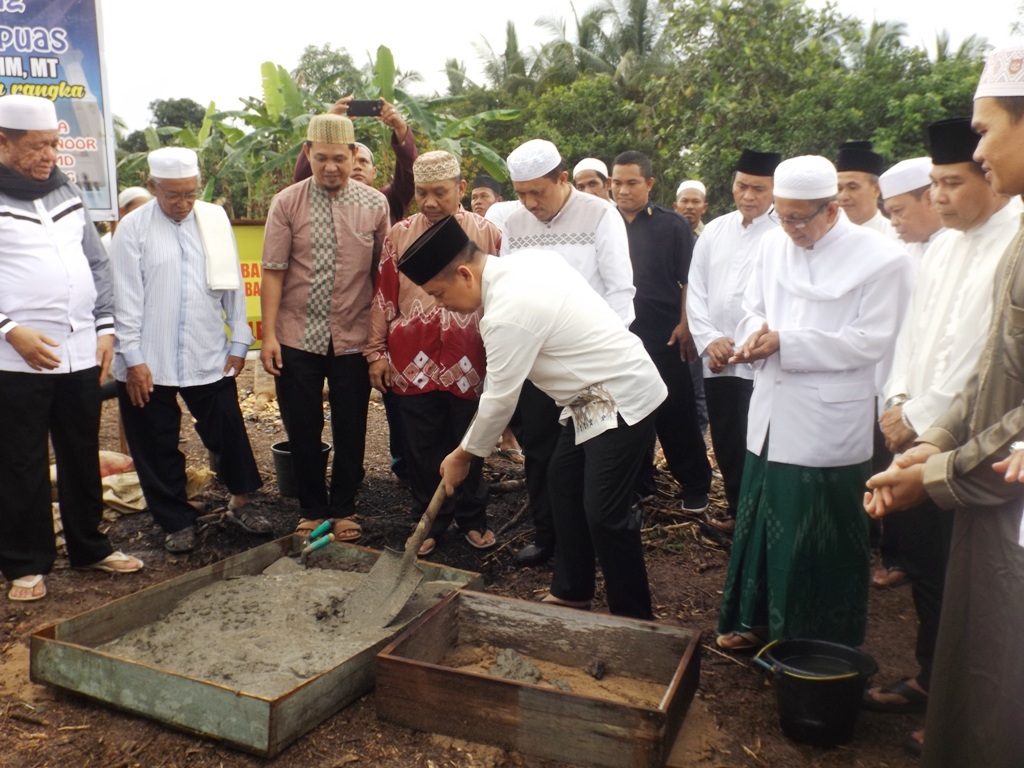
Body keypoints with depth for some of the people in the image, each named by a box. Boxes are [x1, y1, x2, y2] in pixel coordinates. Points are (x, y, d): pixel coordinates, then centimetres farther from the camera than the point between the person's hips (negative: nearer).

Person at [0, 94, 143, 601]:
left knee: (83, 459, 14)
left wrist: (105, 325, 7)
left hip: (82, 353, 5)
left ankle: (88, 547, 29)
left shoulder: (67, 193, 13)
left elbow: (97, 264, 16)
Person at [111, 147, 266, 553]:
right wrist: (133, 358, -8)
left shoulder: (215, 219, 2)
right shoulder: (134, 227, -5)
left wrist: (239, 341, 5)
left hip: (209, 356, 2)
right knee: (158, 447, 10)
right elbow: (126, 297, -6)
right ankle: (177, 522, 28)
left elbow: (233, 284, 5)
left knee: (229, 431, 10)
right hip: (149, 362, -1)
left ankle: (240, 501, 34)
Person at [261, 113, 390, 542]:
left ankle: (343, 509, 29)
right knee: (302, 429, 10)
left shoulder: (375, 204, 0)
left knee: (350, 430, 10)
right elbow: (273, 272, -5)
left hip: (352, 338, 0)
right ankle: (311, 509, 29)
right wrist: (268, 335, -9)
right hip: (297, 337, 0)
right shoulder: (286, 203, -3)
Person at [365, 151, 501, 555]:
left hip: (469, 361, -1)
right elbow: (383, 295, 6)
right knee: (423, 447, 9)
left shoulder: (488, 233, 2)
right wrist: (376, 352, 4)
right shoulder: (399, 235, 5)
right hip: (413, 360, 1)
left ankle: (471, 518, 28)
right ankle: (430, 521, 25)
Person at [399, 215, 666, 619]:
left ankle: (632, 617, 10)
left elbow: (499, 399, -18)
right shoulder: (525, 259, -1)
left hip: (621, 398, -10)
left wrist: (463, 455, -2)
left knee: (604, 513, -8)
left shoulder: (508, 313, -26)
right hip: (599, 389, 10)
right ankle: (570, 592, 29)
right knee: (565, 486, 15)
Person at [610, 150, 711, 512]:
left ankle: (695, 485, 19)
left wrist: (685, 325, -8)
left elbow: (689, 280, 0)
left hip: (663, 336, -2)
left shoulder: (672, 225, 0)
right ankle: (636, 483, 26)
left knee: (676, 414, 4)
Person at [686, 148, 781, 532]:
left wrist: (745, 346, -14)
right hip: (716, 360, 5)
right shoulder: (714, 230, 9)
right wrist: (709, 340, -3)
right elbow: (696, 289, 8)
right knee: (725, 446, 15)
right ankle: (737, 511, 31)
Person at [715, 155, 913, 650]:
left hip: (828, 424, -5)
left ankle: (825, 646, 26)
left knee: (823, 541, 6)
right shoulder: (773, 244, 5)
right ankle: (756, 619, 36)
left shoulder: (881, 258, -11)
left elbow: (870, 342, -14)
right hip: (771, 415, 5)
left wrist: (785, 343, -18)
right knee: (759, 521, 16)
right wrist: (756, 335, -13)